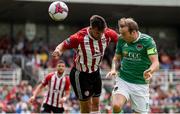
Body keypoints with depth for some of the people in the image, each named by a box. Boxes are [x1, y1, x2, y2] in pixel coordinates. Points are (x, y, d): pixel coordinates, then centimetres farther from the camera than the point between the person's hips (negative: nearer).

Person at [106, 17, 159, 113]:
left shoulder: (148, 41, -11)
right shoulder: (121, 40, 0)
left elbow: (156, 63, -15)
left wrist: (150, 71, -38)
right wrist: (114, 69, -8)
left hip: (141, 84, -2)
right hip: (123, 80, 2)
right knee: (116, 106, -23)